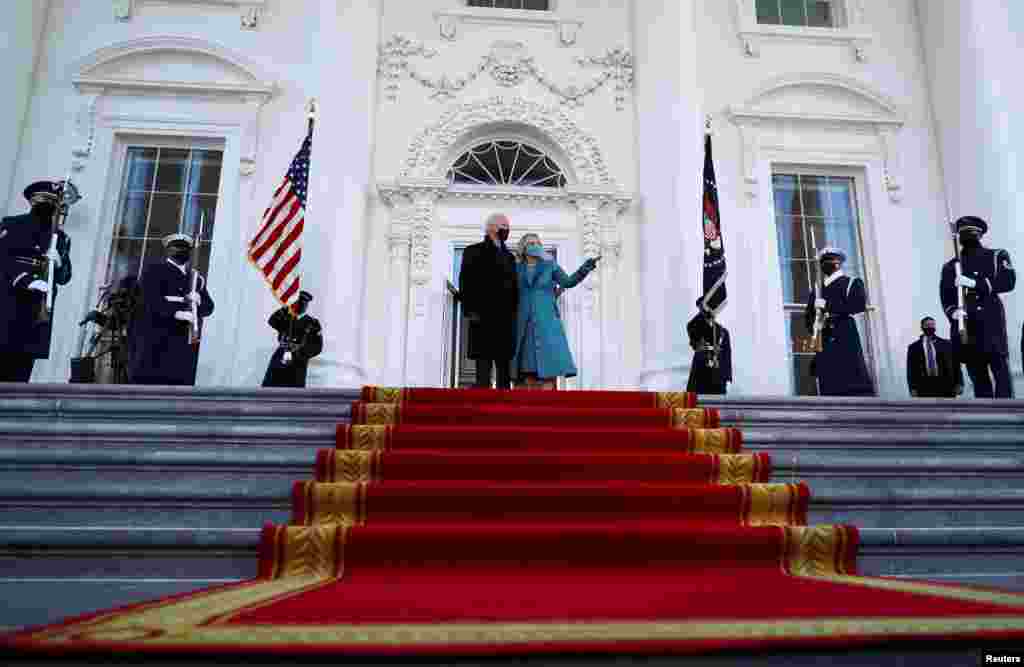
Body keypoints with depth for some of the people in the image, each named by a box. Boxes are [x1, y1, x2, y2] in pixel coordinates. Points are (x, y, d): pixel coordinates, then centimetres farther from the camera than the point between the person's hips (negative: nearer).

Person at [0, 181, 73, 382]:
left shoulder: (61, 238, 18)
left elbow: (65, 277, 12)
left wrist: (58, 263, -11)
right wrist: (27, 281, -19)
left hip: (37, 312, 2)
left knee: (19, 373, -2)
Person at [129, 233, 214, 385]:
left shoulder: (197, 279, 21)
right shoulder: (154, 270, 5)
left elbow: (208, 308, 12)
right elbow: (152, 299, -11)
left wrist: (198, 300, -11)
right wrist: (176, 313, -26)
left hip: (183, 344, 4)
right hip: (154, 339, -4)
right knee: (147, 381, -8)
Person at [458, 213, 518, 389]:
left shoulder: (509, 256, 23)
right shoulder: (474, 251, 7)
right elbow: (466, 282, -3)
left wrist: (514, 313, 9)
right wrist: (470, 310, -14)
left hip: (505, 320, 5)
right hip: (483, 318, -5)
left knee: (504, 367, 4)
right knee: (483, 366, -7)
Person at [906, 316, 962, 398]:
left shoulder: (946, 344, 11)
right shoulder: (914, 347, 8)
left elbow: (955, 365, 8)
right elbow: (911, 370, 5)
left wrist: (958, 384, -1)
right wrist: (913, 388, -4)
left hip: (945, 385, 1)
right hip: (924, 386, -1)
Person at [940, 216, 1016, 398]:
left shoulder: (997, 256, 14)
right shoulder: (949, 266, 19)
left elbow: (1008, 281, -3)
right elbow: (945, 297, 8)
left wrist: (974, 283, -16)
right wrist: (953, 312, -14)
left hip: (991, 322, -2)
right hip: (965, 326, 2)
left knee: (1001, 371, -10)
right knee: (978, 377, 2)